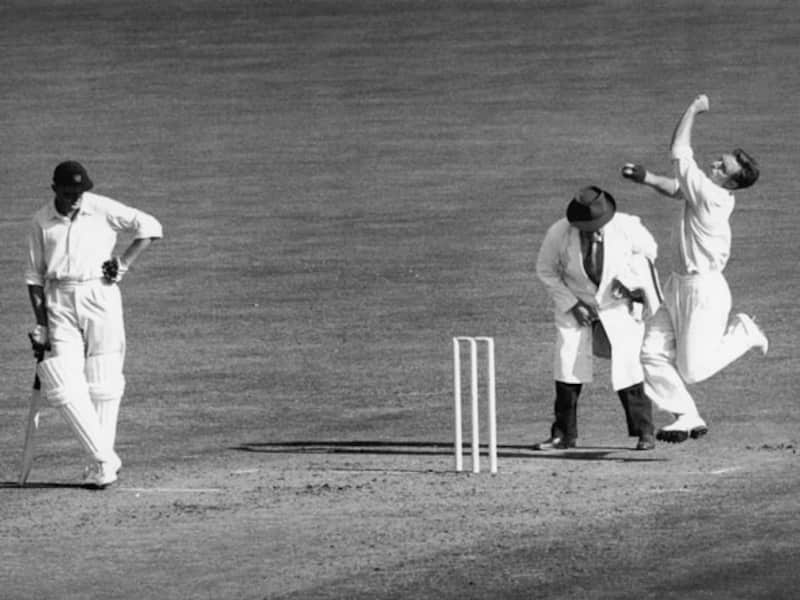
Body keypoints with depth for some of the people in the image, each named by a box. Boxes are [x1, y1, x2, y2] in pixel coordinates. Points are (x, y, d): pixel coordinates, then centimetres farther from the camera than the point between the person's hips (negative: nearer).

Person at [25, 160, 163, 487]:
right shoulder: (41, 222, 4)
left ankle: (103, 461, 9)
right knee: (64, 385, -10)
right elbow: (34, 276, 8)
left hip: (100, 294, -2)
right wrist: (40, 325, 1)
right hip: (59, 303, 2)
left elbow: (150, 227, 4)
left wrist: (123, 263, -6)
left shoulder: (102, 209, -2)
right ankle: (104, 459, -6)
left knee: (103, 383, -1)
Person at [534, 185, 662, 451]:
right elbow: (546, 270, -5)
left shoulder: (627, 226, -24)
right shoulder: (559, 234, -23)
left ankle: (644, 432, 5)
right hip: (575, 302, 1)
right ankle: (564, 434, 4)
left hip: (619, 305, -1)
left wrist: (627, 278, -16)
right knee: (568, 365, -8)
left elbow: (649, 250, -2)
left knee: (626, 365, -10)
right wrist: (572, 304, -13)